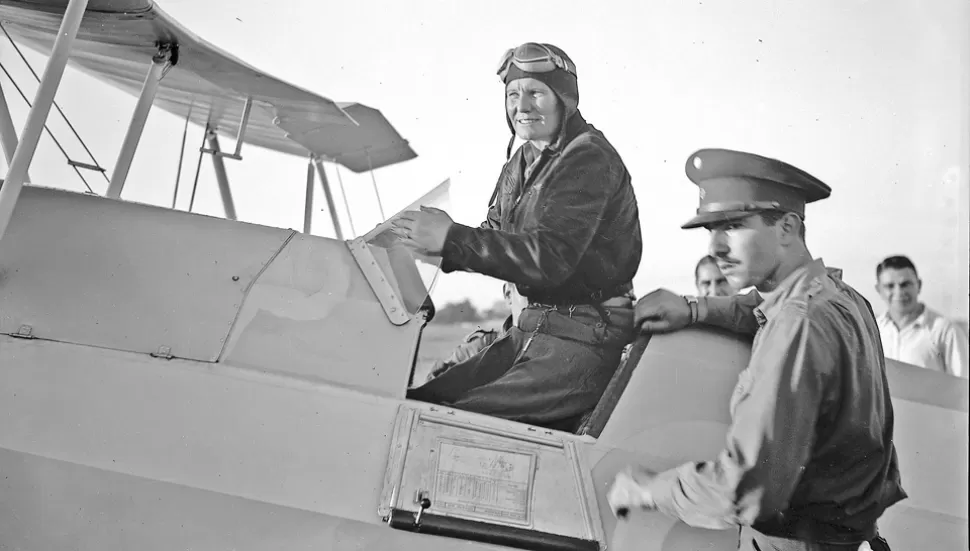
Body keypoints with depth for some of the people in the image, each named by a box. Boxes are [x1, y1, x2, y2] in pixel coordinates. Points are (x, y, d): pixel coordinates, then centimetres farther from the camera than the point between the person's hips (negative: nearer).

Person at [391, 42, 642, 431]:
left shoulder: (589, 158, -14)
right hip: (533, 326, 9)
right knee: (418, 400, -1)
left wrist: (452, 239, -24)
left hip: (584, 338, -9)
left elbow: (550, 256, -24)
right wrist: (436, 243, -3)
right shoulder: (522, 161, 15)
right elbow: (498, 236, 16)